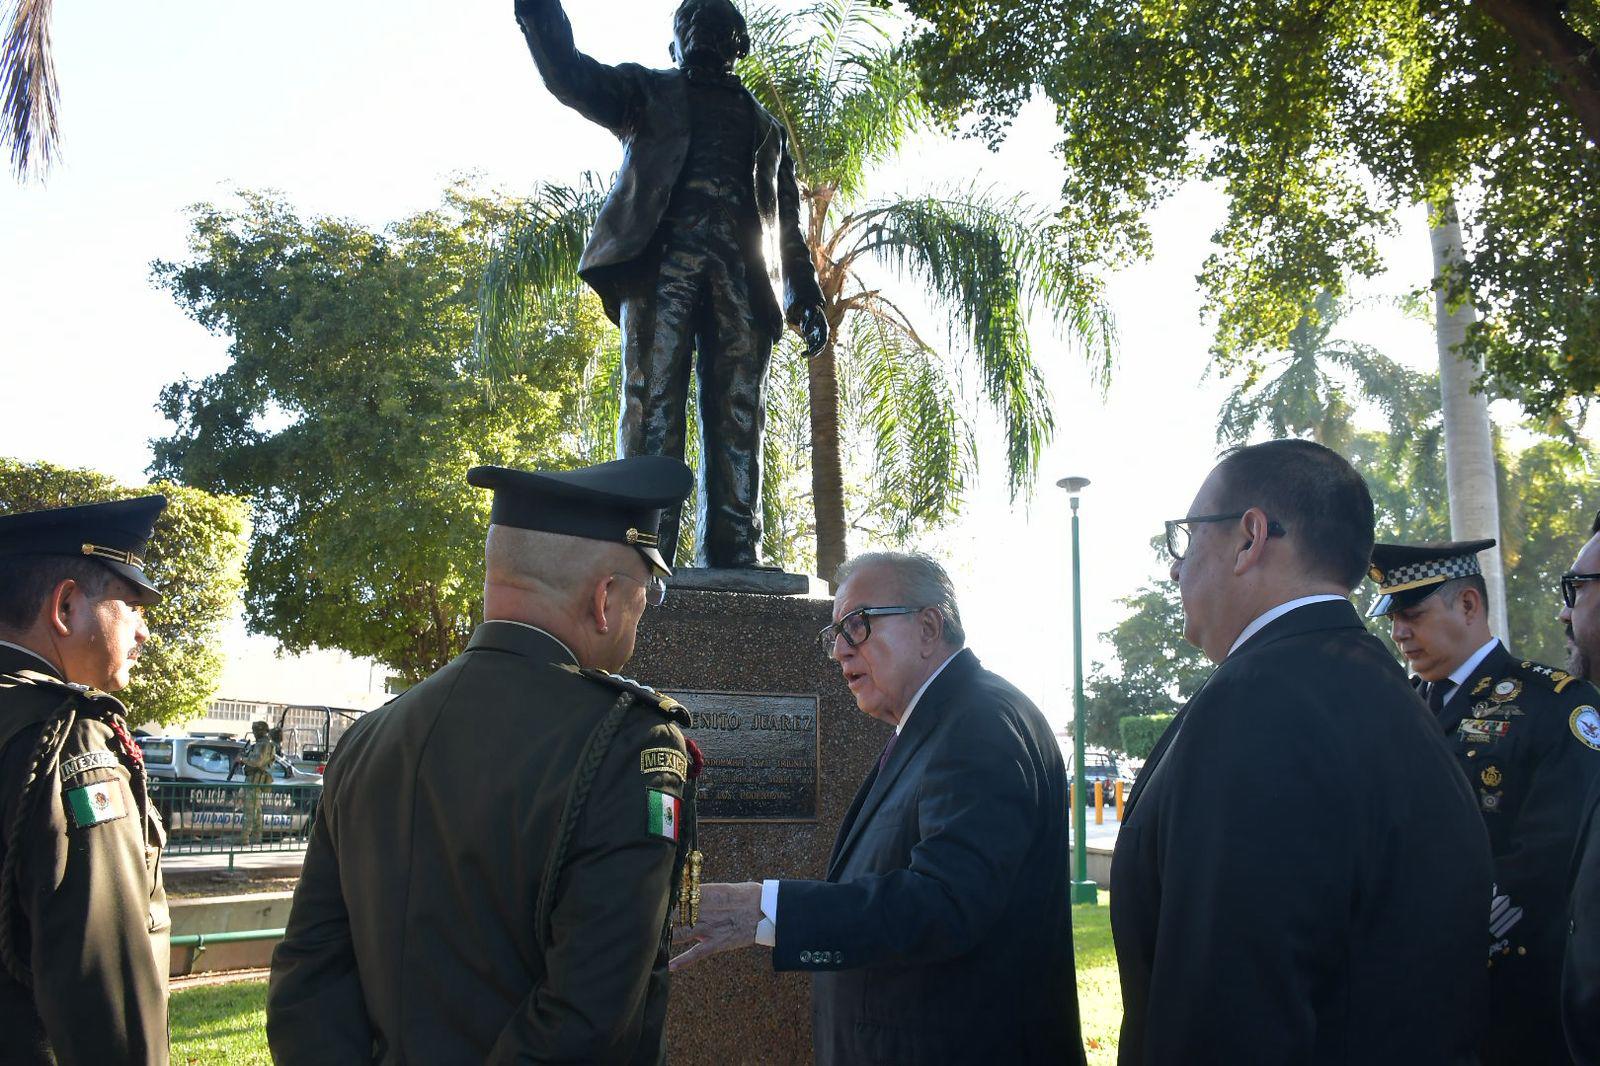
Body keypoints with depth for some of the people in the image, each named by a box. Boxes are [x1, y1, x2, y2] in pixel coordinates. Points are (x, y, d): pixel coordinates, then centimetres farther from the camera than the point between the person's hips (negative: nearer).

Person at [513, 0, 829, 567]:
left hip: (741, 278, 2)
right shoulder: (648, 90, 25)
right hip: (660, 260, -2)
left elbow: (787, 220, 24)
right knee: (653, 404, -13)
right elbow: (572, 78, 9)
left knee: (738, 417, -8)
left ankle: (732, 560, -10)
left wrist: (805, 293, 12)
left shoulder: (766, 127, 31)